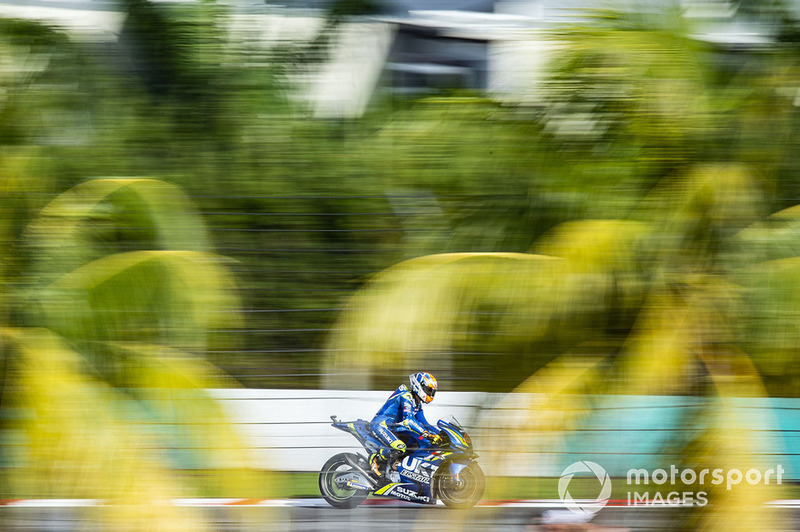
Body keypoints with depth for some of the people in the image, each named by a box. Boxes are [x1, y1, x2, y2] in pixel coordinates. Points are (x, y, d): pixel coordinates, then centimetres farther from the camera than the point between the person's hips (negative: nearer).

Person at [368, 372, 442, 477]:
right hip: (380, 424, -11)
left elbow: (423, 424, 19)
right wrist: (427, 434, -38)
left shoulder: (417, 403, 15)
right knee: (400, 448, -33)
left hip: (393, 428, 11)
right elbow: (408, 420, -30)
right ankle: (375, 459, -9)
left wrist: (439, 433, 3)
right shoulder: (406, 397, -17)